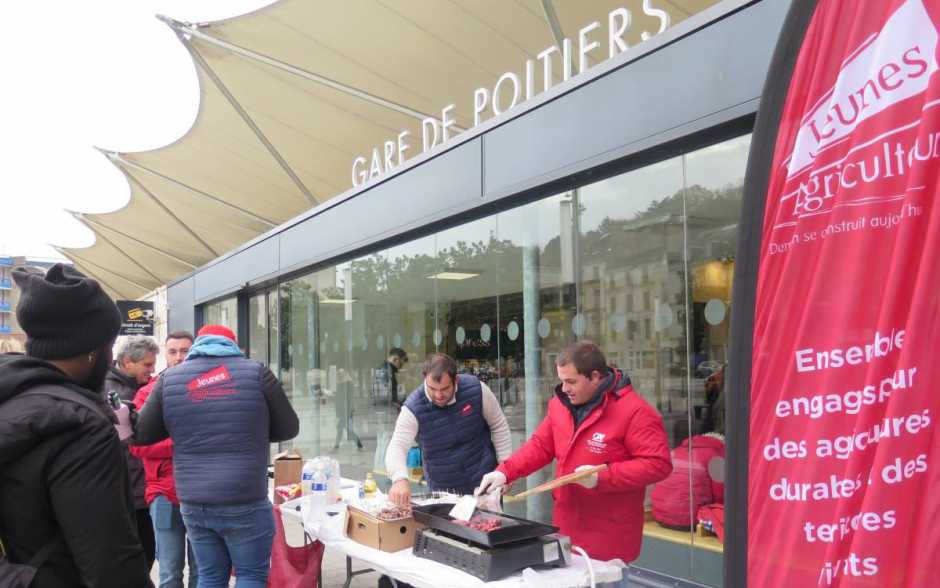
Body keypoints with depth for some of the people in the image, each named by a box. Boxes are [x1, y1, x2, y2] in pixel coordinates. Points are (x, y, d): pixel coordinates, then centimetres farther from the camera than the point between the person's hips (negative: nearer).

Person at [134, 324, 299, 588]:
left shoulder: (169, 379, 4)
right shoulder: (255, 372, -2)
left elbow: (141, 434, 9)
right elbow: (288, 429, 4)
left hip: (193, 504, 3)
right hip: (245, 502, -3)